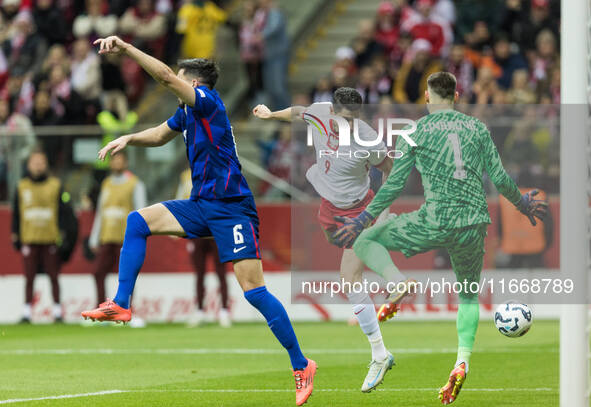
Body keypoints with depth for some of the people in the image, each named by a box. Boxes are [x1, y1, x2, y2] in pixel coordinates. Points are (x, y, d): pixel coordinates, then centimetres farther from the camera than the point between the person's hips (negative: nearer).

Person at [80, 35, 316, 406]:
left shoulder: (208, 101, -10)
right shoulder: (186, 112, 15)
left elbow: (166, 76, -22)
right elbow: (160, 135, 33)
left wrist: (125, 48, -22)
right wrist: (129, 139, 15)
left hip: (231, 208, -9)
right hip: (201, 205, 9)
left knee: (253, 290, -12)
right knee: (139, 221, 0)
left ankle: (301, 365, -5)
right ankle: (121, 305, 0)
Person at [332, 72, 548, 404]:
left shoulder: (416, 131, 5)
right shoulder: (478, 128, 12)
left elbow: (395, 184, 2)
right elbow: (499, 178, 10)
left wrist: (363, 219, 11)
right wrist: (524, 204, 29)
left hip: (435, 221, -3)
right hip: (475, 224, 3)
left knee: (365, 241, 14)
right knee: (469, 294, 23)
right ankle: (463, 360, 1)